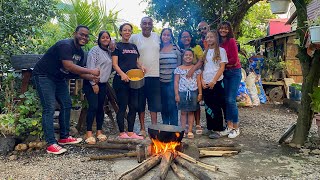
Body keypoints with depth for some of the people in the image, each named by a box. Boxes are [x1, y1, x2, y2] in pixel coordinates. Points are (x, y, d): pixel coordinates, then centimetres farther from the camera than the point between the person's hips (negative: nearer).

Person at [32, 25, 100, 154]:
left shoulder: (80, 52, 5)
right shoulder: (65, 46, -25)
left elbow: (79, 70, 5)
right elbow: (69, 66, -37)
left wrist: (92, 78, -14)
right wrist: (91, 71, -34)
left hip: (59, 78, 10)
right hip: (43, 76, -10)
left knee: (66, 105, 10)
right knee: (49, 108, -13)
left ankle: (64, 137, 20)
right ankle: (51, 144, -10)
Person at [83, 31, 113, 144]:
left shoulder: (109, 52, 15)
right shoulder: (95, 50, -6)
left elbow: (111, 67, 23)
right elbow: (90, 67, -13)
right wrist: (94, 84, -15)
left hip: (103, 84, 6)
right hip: (92, 84, -6)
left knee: (100, 107, 8)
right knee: (93, 106, -12)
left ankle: (99, 131, 16)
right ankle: (89, 133, -6)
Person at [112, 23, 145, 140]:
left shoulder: (134, 47, 18)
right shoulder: (117, 46, 1)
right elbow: (114, 64, -7)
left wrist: (141, 66, 0)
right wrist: (122, 74, -25)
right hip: (121, 80, -6)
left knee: (134, 106, 6)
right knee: (122, 107, -2)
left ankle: (130, 132, 15)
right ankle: (122, 133, 8)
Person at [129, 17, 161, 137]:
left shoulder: (157, 37, 9)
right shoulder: (134, 38, -1)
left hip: (155, 75, 2)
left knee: (155, 104, 5)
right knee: (140, 104, 6)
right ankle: (142, 128, 17)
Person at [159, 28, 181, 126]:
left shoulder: (176, 48, 4)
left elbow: (179, 64, 7)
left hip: (172, 80, -2)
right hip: (161, 81, 2)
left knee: (172, 104, -6)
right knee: (163, 105, 8)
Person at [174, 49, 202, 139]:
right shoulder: (179, 69, 4)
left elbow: (198, 82, 6)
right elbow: (176, 82, 3)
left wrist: (200, 93, 2)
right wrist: (176, 94, -3)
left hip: (193, 92, 1)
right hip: (182, 92, 0)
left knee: (191, 111, 6)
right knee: (183, 112, 5)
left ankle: (190, 131, 13)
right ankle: (183, 130, 12)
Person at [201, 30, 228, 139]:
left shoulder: (221, 50, 1)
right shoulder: (205, 52, 15)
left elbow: (222, 67, -5)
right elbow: (202, 67, 14)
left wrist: (214, 81, -13)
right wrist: (202, 80, 0)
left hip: (216, 82, -5)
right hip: (206, 84, 5)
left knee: (216, 107, -4)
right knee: (208, 107, 7)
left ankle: (217, 130, 1)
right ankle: (210, 128, 16)